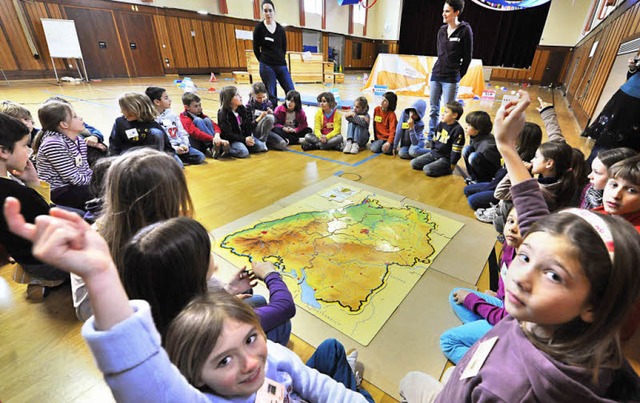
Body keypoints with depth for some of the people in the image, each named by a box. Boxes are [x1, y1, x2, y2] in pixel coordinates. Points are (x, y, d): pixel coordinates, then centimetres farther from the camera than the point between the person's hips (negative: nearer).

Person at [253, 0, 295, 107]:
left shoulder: (280, 29, 7)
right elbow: (256, 49, 4)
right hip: (266, 67, -3)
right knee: (271, 95, -3)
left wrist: (280, 60, 13)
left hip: (281, 65, 3)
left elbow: (284, 48, 15)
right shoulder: (259, 28, 0)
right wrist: (265, 61, 10)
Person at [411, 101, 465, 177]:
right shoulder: (441, 124, 5)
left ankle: (448, 168, -4)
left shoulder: (458, 130, -18)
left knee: (427, 169, -26)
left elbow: (456, 151, -17)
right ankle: (433, 163, 10)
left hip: (446, 158, -7)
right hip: (434, 153, 7)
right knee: (413, 163, -4)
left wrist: (452, 165, -15)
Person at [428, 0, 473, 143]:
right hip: (436, 76, 5)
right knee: (433, 110, 8)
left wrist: (458, 76, 2)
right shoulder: (442, 30, 11)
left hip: (451, 79, -5)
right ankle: (430, 139, 17)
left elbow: (467, 57, -1)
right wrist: (435, 73, 13)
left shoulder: (465, 30, -4)